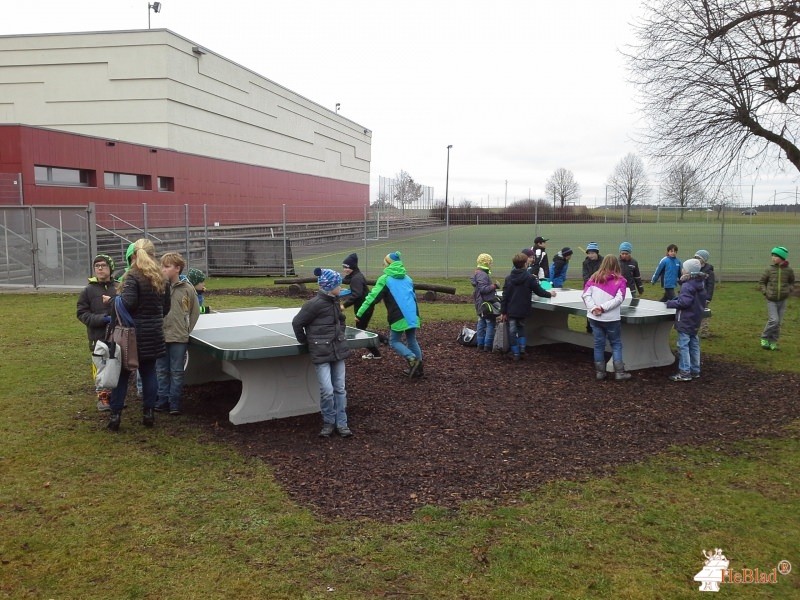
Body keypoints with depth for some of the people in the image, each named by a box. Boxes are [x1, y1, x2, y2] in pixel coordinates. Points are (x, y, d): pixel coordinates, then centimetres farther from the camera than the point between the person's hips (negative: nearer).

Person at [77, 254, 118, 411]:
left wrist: (112, 302, -20)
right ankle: (103, 397, 15)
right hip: (98, 337, 0)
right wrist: (103, 319, -13)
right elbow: (82, 313, 1)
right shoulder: (88, 290, 3)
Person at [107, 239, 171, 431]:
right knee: (149, 372, 11)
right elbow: (166, 308, 12)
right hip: (154, 334, 5)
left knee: (122, 373, 6)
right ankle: (149, 412, 15)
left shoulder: (132, 276, -13)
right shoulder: (160, 278, 7)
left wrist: (113, 301, -6)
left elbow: (128, 303, -23)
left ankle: (115, 414, 9)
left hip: (133, 332, -5)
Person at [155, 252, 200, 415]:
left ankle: (175, 402, 16)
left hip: (179, 337, -1)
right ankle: (162, 400, 24)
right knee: (161, 371, 12)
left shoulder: (187, 288, -4)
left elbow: (195, 312, 4)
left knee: (176, 372, 7)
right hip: (160, 336, 2)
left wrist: (187, 330, 2)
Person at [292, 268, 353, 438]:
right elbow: (297, 323, -8)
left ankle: (341, 423, 18)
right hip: (321, 352, -7)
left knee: (340, 389, 8)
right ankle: (328, 422, 14)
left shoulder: (334, 301, 6)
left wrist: (341, 337, 12)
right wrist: (305, 342, 4)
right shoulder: (315, 304, -17)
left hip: (338, 350, 7)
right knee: (327, 390, -8)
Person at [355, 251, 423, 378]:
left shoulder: (385, 279, 0)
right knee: (412, 340, 17)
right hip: (413, 315, 6)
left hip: (399, 316, -5)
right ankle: (418, 367, 13)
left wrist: (359, 314, -3)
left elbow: (373, 297, -5)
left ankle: (412, 359, -13)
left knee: (394, 341, 8)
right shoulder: (407, 278, 18)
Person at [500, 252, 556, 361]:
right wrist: (550, 294, 18)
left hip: (511, 310, 1)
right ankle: (522, 348, 14)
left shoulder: (508, 278, -3)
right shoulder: (530, 278, -10)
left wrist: (503, 312, 3)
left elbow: (505, 296, -2)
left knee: (512, 331, 8)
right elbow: (539, 291, -3)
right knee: (521, 328, 22)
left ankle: (515, 353, 11)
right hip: (523, 310, 0)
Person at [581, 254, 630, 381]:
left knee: (599, 344, 11)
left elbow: (585, 294, -4)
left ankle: (599, 372, 16)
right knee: (616, 344, 10)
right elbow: (619, 299, -15)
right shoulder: (620, 281, -4)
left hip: (594, 317, 3)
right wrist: (603, 308, -15)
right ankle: (619, 372, 11)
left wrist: (593, 308, -11)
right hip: (611, 318, -3)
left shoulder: (594, 278, 4)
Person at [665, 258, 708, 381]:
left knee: (683, 345, -6)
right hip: (695, 320, 10)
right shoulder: (700, 283, 11)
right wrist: (676, 298, 5)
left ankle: (685, 372, -5)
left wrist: (670, 303, -13)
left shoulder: (687, 285, -20)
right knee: (694, 344, 15)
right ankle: (695, 370, 22)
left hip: (686, 320, -10)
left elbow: (684, 302, -26)